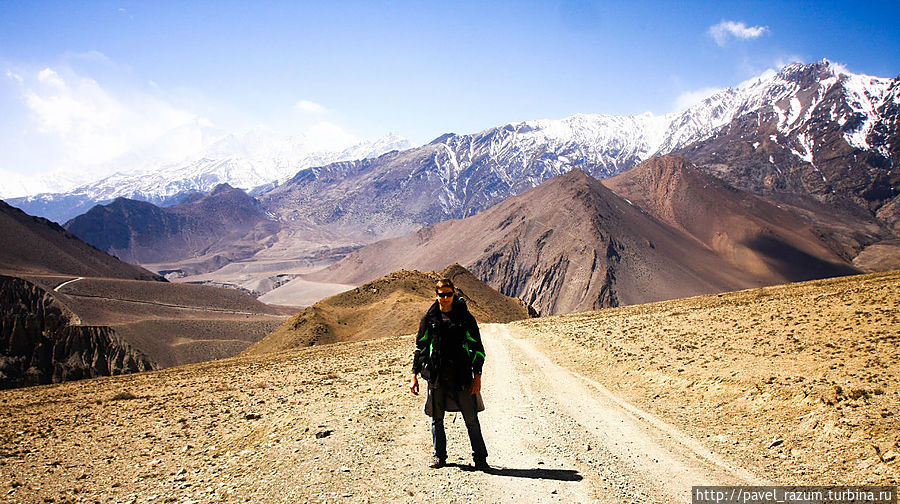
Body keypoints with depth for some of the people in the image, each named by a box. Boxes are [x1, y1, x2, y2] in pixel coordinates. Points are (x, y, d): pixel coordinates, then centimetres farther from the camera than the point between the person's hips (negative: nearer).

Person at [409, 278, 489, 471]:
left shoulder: (465, 317, 2)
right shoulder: (429, 319, 6)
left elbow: (477, 347, 4)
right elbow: (420, 347, 12)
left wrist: (477, 376, -2)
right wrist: (414, 376, 8)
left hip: (461, 375, -2)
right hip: (436, 376, 2)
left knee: (471, 419, -2)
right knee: (436, 418, 9)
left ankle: (480, 458, 9)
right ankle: (439, 456, 25)